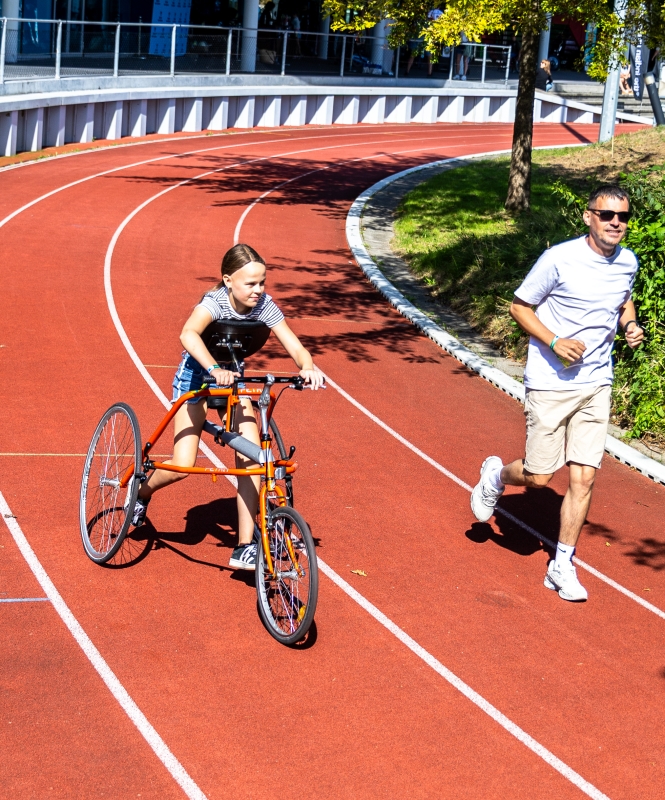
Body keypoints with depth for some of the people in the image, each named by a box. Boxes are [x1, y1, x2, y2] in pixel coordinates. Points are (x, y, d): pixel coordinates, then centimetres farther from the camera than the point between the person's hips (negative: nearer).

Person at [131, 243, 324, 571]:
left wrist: (308, 367, -46)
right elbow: (188, 334, -49)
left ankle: (245, 548, -8)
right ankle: (142, 493, 24)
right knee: (182, 467, -12)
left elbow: (295, 347, -23)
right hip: (195, 375, -4)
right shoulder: (215, 301, -29)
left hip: (233, 377, 4)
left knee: (251, 458, -14)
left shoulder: (264, 305, -16)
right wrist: (214, 368, -66)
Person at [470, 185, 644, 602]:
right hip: (550, 384, -4)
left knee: (584, 477, 0)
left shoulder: (627, 263, 3)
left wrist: (631, 324, 2)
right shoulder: (559, 259, -14)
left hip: (596, 385, 4)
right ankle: (497, 474, 35)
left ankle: (563, 565, 13)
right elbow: (519, 306, -6)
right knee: (539, 477, 0)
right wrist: (554, 341, -20)